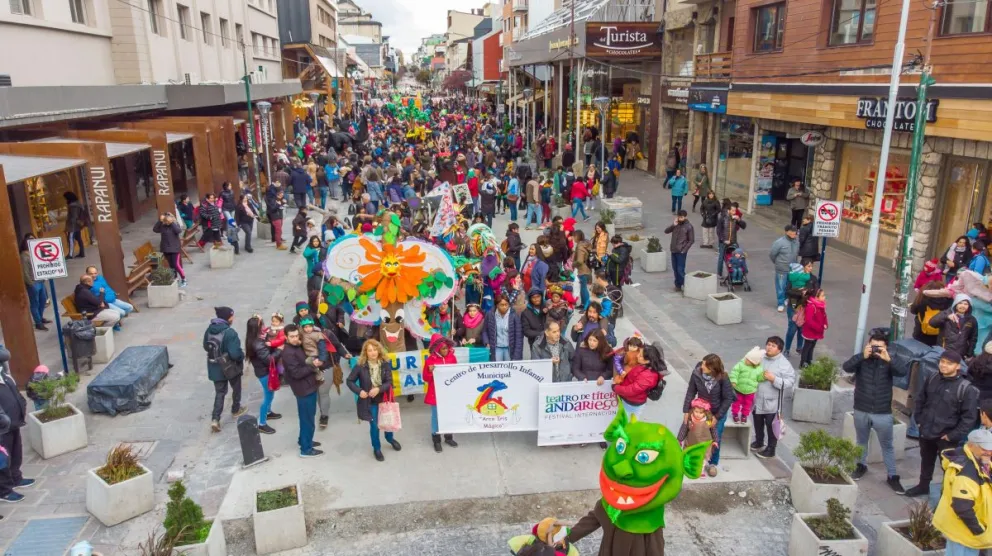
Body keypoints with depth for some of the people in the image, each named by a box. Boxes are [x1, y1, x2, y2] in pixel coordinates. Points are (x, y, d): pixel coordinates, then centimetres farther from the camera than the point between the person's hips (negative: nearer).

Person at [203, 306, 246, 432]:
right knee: (236, 388, 21)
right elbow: (235, 353, -29)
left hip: (215, 367, 5)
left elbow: (205, 347, 10)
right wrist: (242, 356, -8)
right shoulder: (230, 332, -27)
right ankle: (235, 410, 40)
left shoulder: (209, 329, -4)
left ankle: (215, 419, 4)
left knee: (219, 392, 14)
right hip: (230, 366, -5)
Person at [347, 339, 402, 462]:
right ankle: (377, 448, 28)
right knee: (374, 425, 4)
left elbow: (389, 382, -12)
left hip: (384, 399, 3)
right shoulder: (360, 366, -15)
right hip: (369, 401, -2)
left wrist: (378, 389, -29)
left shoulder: (384, 364, -10)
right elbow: (349, 381, -6)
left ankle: (390, 439, 51)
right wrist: (359, 391, -20)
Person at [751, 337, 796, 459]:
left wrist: (774, 379, -27)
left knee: (771, 426, 9)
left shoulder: (784, 364, -16)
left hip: (772, 402, -5)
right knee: (758, 423, 23)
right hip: (757, 399, 5)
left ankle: (770, 449, 27)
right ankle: (759, 442, 44)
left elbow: (790, 382, -19)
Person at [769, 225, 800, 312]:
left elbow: (797, 252, 13)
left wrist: (793, 262, 14)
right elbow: (771, 254, -11)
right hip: (781, 270, -5)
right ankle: (781, 304, 16)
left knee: (790, 286, 20)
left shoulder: (796, 241, -4)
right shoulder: (779, 242, -20)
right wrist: (777, 262, 3)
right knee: (781, 287, 5)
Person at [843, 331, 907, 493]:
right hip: (861, 411, 1)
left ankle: (892, 476, 24)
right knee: (862, 441, 21)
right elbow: (846, 367, -24)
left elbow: (902, 372, -23)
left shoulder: (888, 361, -6)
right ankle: (861, 466, 41)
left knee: (887, 445, 12)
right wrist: (863, 356, -34)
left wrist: (888, 360, -36)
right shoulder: (861, 358, -7)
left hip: (883, 413, -1)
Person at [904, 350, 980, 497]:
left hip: (946, 436, -6)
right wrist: (918, 419, 7)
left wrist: (954, 435, -16)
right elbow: (920, 399, 12)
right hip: (926, 431, 6)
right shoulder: (932, 379, -2)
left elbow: (969, 416, -16)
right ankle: (923, 486, 42)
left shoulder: (966, 388, -18)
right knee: (926, 461, 24)